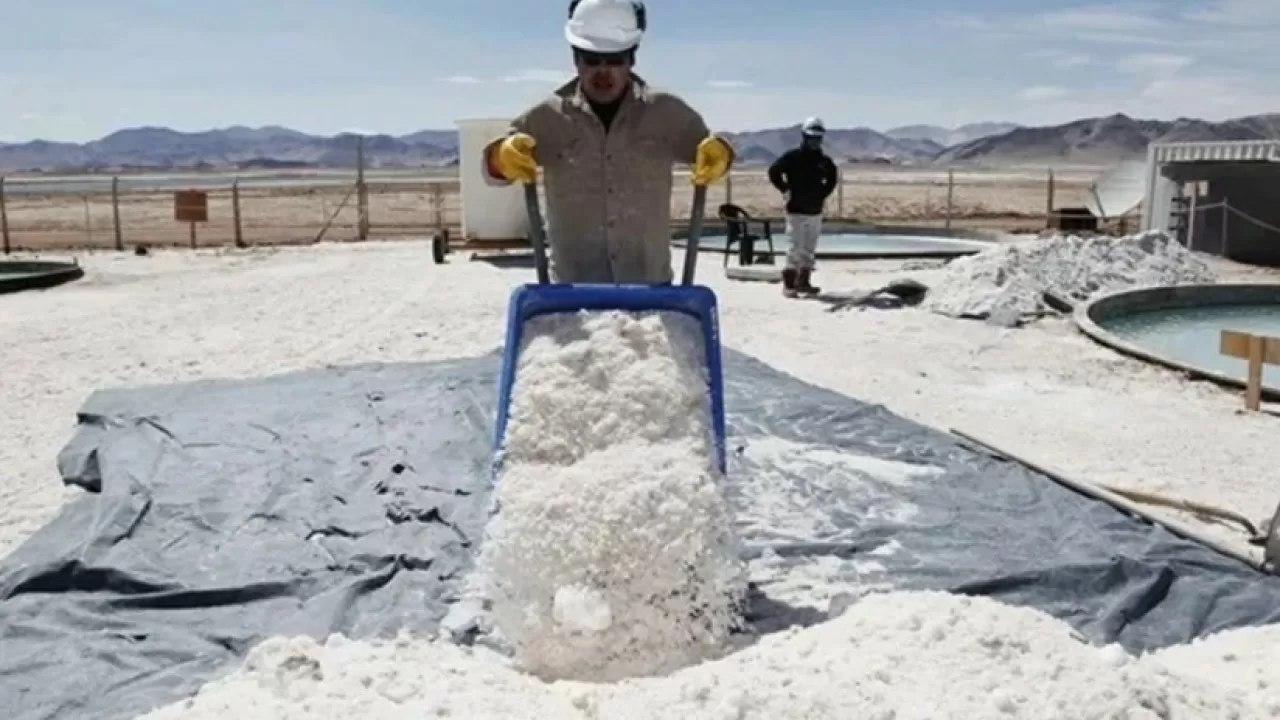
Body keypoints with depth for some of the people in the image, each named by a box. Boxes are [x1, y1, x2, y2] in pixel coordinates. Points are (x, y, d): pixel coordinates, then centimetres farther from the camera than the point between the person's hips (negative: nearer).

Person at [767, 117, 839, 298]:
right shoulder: (792, 156, -8)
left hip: (815, 211, 6)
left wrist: (824, 193, 16)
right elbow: (774, 171, -13)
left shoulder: (823, 160, 9)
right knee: (796, 248, -10)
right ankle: (788, 284, -6)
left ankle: (803, 282, 18)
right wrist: (786, 191, -9)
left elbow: (832, 177, 26)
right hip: (796, 210, -6)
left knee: (809, 249, 10)